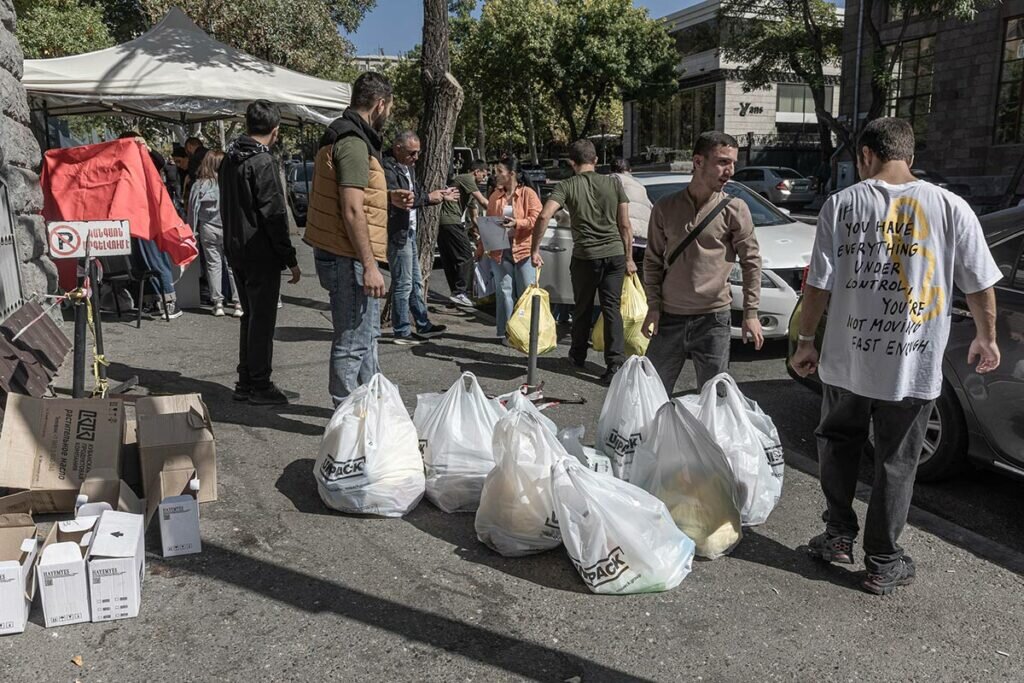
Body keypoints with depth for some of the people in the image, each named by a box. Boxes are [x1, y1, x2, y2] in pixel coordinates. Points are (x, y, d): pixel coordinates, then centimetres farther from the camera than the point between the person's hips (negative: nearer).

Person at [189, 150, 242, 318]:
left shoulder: (199, 185, -3)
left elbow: (193, 209, 1)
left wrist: (192, 230, 9)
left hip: (208, 230, 1)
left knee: (213, 265, 7)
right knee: (233, 265, 3)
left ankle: (218, 303, 7)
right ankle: (238, 303, 3)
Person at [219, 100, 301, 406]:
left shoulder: (229, 159, 11)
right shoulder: (262, 162, -15)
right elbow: (274, 215, -18)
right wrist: (291, 259, -14)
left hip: (236, 251, 9)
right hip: (261, 254, -9)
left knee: (250, 315, 16)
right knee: (262, 318, -1)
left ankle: (246, 381, 22)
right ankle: (260, 386, 6)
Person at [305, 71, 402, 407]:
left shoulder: (344, 136, 16)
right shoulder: (353, 143, -17)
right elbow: (352, 210, -24)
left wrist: (388, 198, 15)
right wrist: (369, 265, -24)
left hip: (339, 254, 11)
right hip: (348, 258, -11)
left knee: (366, 332, 22)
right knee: (353, 341, -1)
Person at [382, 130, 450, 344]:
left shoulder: (408, 167, 14)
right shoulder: (387, 168, -17)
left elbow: (416, 194, 20)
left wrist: (439, 196, 3)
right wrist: (428, 197, -21)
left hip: (409, 231, 10)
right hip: (397, 233, -10)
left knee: (416, 282, 16)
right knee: (403, 284, -3)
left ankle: (423, 325, 26)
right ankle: (402, 332, 6)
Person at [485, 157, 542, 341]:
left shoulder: (528, 193, -1)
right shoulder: (495, 196, 13)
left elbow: (537, 219, -8)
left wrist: (517, 223, -21)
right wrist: (482, 247, 8)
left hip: (524, 250, -4)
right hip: (500, 251, 4)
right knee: (504, 292, 5)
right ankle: (506, 332, 13)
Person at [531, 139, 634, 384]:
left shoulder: (567, 186, -4)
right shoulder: (613, 184, 4)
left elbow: (544, 216, -18)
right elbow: (625, 226, 3)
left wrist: (536, 249, -10)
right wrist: (629, 258, 11)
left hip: (585, 256, -1)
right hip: (615, 254, 2)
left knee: (583, 309, 15)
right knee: (612, 309, 5)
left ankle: (578, 356, 32)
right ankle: (616, 363, -2)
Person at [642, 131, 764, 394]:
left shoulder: (735, 209, -3)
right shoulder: (665, 207, 1)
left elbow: (751, 261, 0)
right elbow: (653, 260, 7)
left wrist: (751, 313, -4)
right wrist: (653, 306, 0)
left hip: (713, 318, -1)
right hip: (669, 316, 2)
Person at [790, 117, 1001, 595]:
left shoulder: (842, 205, -5)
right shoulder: (950, 207, -3)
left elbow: (819, 284, -5)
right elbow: (979, 285, 3)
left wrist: (806, 340, 5)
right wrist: (986, 339, 18)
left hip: (846, 359, 0)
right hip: (913, 366, 0)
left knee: (838, 445, 22)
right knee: (896, 464, 12)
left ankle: (839, 536, 28)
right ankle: (883, 563, 21)